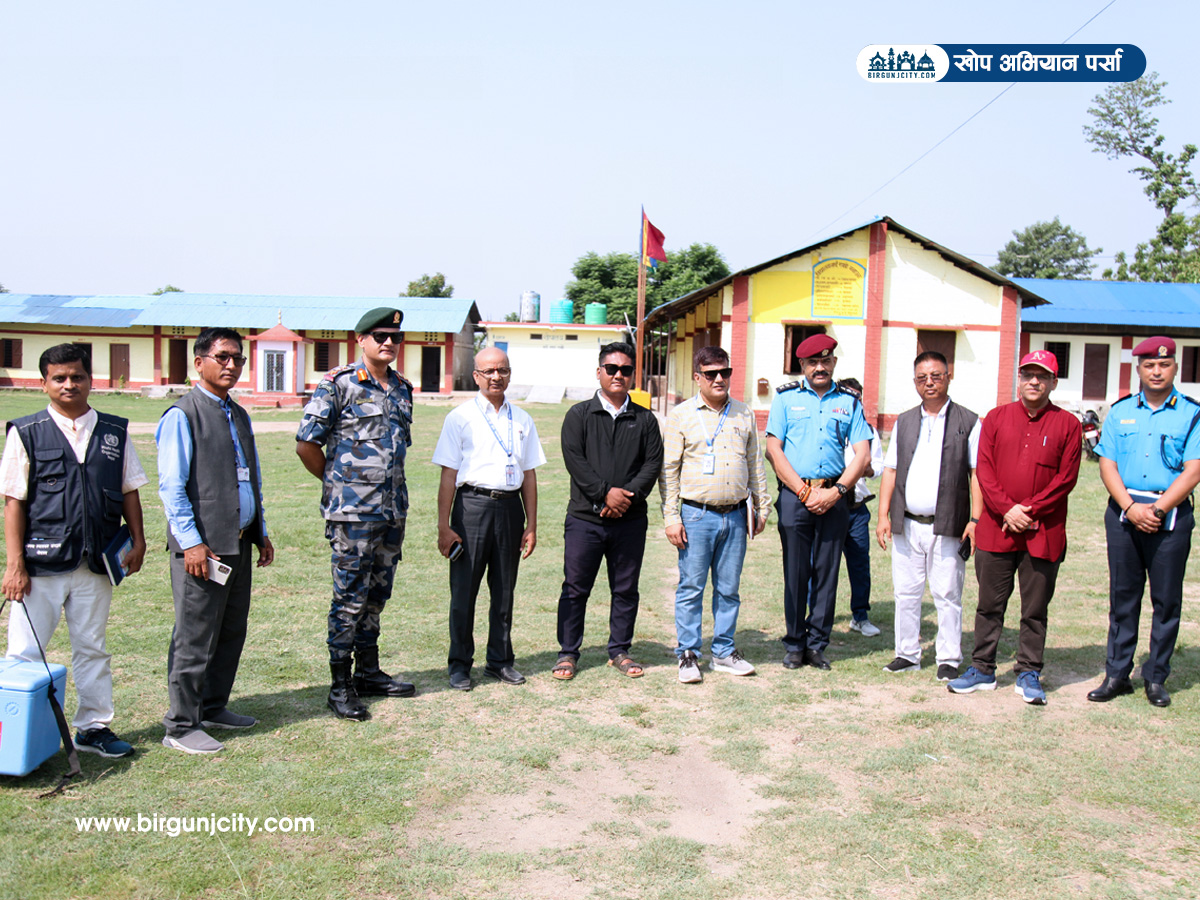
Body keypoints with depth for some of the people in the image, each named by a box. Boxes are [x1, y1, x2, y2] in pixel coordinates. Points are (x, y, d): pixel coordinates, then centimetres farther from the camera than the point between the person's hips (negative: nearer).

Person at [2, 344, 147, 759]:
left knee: (92, 648, 14)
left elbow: (129, 490, 13)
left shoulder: (115, 432, 7)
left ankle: (93, 727, 25)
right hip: (42, 563, -3)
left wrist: (137, 541, 6)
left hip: (96, 564, 3)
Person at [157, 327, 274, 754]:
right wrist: (192, 542, -17)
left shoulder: (239, 415, 17)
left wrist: (261, 532, 19)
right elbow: (171, 486, -12)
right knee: (196, 638, -1)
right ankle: (181, 725, 10)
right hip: (202, 546, -8)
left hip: (239, 543, 8)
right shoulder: (181, 415, -7)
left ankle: (213, 707, 29)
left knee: (232, 633, 14)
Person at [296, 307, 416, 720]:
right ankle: (340, 686, 7)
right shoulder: (338, 385, -7)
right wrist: (340, 482, 1)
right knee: (350, 598, -2)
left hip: (393, 510, 6)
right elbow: (306, 443, -7)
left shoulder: (402, 388, 12)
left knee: (376, 596, 15)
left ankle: (368, 671, 27)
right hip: (353, 512, -6)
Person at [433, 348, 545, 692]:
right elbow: (448, 474, -2)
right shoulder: (460, 418, 2)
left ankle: (500, 660, 23)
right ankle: (460, 665, 14)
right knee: (464, 589, 1)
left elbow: (529, 475, 13)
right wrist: (444, 526, -7)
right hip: (472, 505, -3)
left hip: (510, 507, 3)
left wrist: (531, 525, 9)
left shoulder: (522, 420, 12)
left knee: (505, 590, 10)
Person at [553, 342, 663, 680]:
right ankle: (568, 653, 15)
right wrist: (605, 492, -15)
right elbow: (574, 459, -6)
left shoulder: (645, 419, 11)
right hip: (584, 517, -2)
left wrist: (629, 495, -11)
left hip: (630, 520, 2)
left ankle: (619, 651, 23)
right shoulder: (579, 415, 5)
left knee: (626, 589, 9)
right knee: (575, 588, 2)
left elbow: (653, 464, 3)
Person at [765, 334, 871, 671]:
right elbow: (773, 450, 0)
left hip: (834, 497, 2)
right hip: (794, 494, -1)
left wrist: (836, 491, -8)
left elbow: (862, 454, 5)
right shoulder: (786, 397, 6)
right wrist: (805, 491, -7)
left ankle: (817, 644, 14)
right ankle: (794, 646, 13)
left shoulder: (849, 401, 10)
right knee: (795, 573, 2)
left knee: (827, 572, 4)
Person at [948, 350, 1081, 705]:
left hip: (1044, 534, -1)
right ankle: (983, 670, 19)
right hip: (995, 529, 1)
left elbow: (1066, 477, -3)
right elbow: (984, 470, 0)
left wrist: (1030, 510, -12)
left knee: (1035, 609, 7)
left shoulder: (1068, 425, 3)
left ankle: (1029, 675, 19)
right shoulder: (996, 418, 7)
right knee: (989, 605, 8)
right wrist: (1008, 509, -12)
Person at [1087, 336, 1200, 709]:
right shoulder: (1120, 411, 9)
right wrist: (1130, 507, -10)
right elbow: (1107, 465, 4)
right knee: (1122, 596, 7)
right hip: (1123, 510, 2)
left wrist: (1157, 509, -14)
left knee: (1167, 599, 3)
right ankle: (1117, 675, 15)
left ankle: (1156, 678, 14)